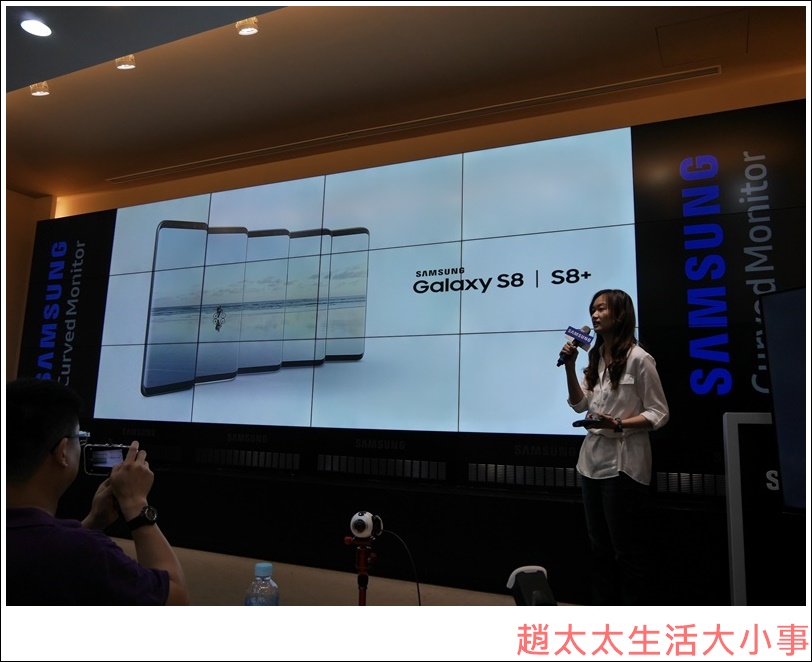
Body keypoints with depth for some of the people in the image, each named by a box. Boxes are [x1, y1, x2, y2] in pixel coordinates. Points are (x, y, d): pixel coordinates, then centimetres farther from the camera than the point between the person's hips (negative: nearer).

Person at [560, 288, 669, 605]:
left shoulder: (638, 358, -12)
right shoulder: (595, 357, 10)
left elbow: (659, 414, -11)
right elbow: (580, 404, 8)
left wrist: (618, 424, -25)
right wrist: (569, 367, -2)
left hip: (623, 463, -7)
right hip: (593, 460, 8)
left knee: (627, 548, 5)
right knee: (600, 545, 18)